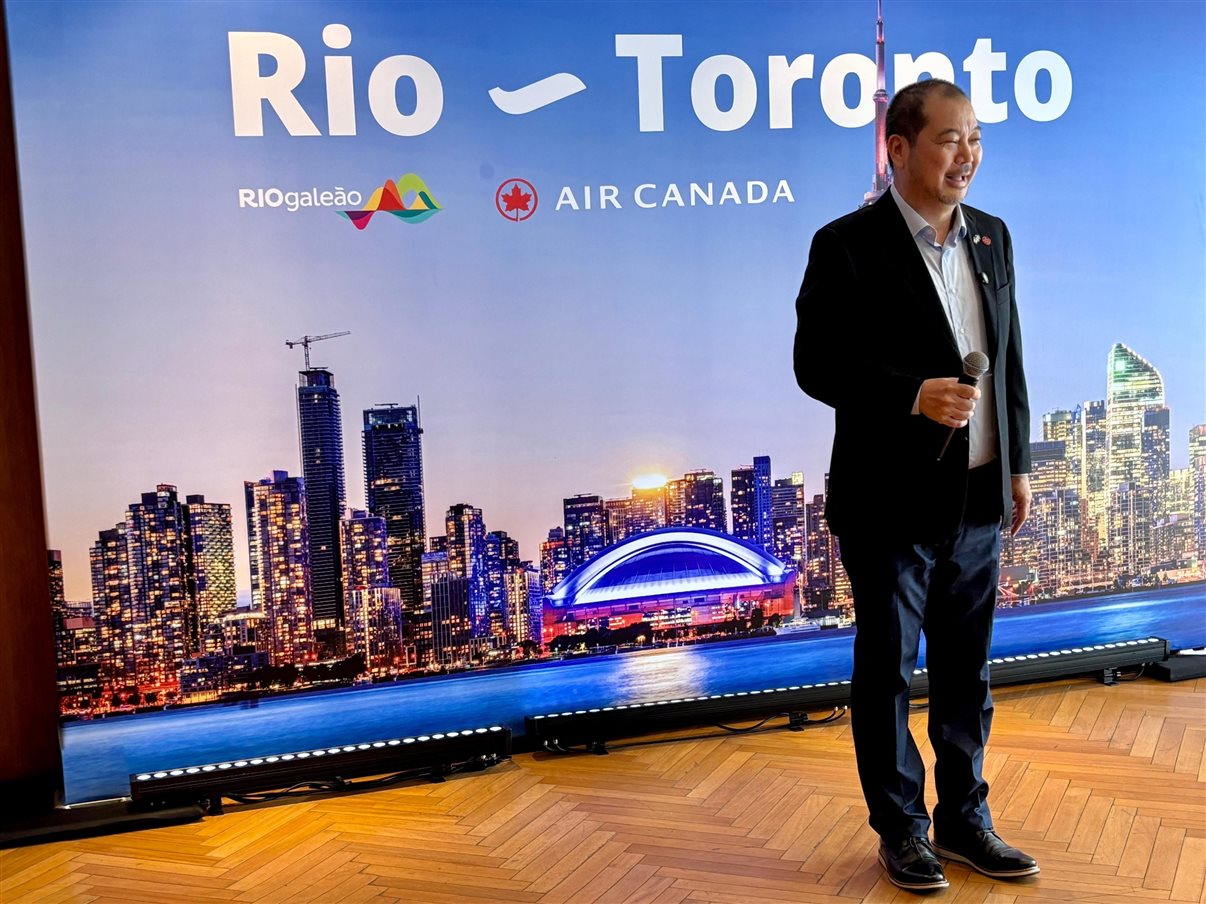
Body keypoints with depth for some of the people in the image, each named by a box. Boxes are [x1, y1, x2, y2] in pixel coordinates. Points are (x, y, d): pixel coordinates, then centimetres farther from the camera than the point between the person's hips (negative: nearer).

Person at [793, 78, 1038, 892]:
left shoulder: (991, 237, 8)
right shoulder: (848, 245, -11)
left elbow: (1010, 358, 13)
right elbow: (816, 364, -13)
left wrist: (1018, 462, 12)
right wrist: (913, 396, -24)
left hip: (978, 499, 6)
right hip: (893, 501, -5)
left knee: (967, 672, 15)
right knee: (888, 673, 9)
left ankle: (965, 819, 31)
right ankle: (902, 829, 25)